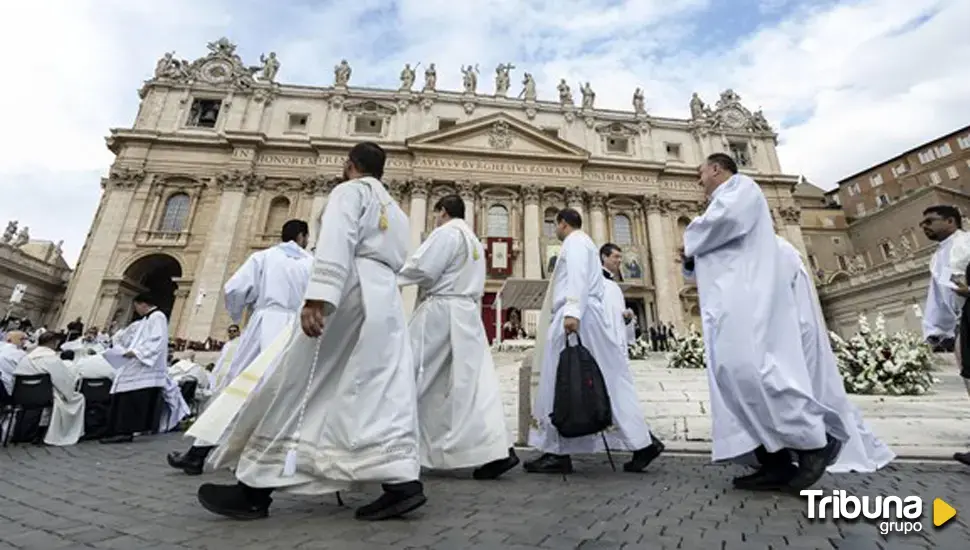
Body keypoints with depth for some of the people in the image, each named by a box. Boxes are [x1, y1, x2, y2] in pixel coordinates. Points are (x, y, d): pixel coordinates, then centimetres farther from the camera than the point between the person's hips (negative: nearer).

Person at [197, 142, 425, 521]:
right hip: (387, 301, 8)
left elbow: (337, 241, -14)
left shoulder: (350, 191, 4)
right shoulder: (395, 211, 27)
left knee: (294, 388, 0)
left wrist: (318, 296, -25)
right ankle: (403, 482, -6)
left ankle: (255, 490, 8)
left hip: (352, 292, -8)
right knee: (384, 398, 1)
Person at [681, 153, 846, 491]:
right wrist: (690, 261, 9)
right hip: (728, 301, 9)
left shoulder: (740, 185, 9)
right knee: (733, 374, -2)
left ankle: (815, 441, -7)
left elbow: (725, 218, -16)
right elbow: (710, 265, 30)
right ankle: (776, 464, -3)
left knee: (748, 367, -20)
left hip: (745, 294, -9)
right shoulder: (722, 202, 34)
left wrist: (690, 241, 1)